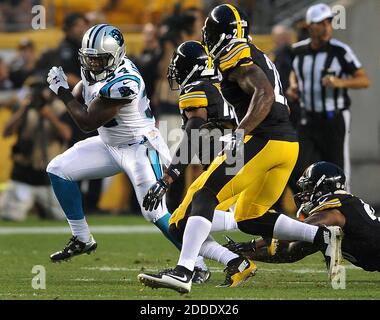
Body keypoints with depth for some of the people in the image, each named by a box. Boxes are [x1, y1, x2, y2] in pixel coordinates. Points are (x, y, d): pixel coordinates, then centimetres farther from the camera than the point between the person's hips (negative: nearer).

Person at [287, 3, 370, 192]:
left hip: (335, 120, -4)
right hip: (309, 120, 4)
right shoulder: (299, 50, 2)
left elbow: (364, 80, -12)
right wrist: (293, 87, 4)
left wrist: (340, 82, -29)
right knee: (300, 172, -5)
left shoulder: (340, 50, -13)